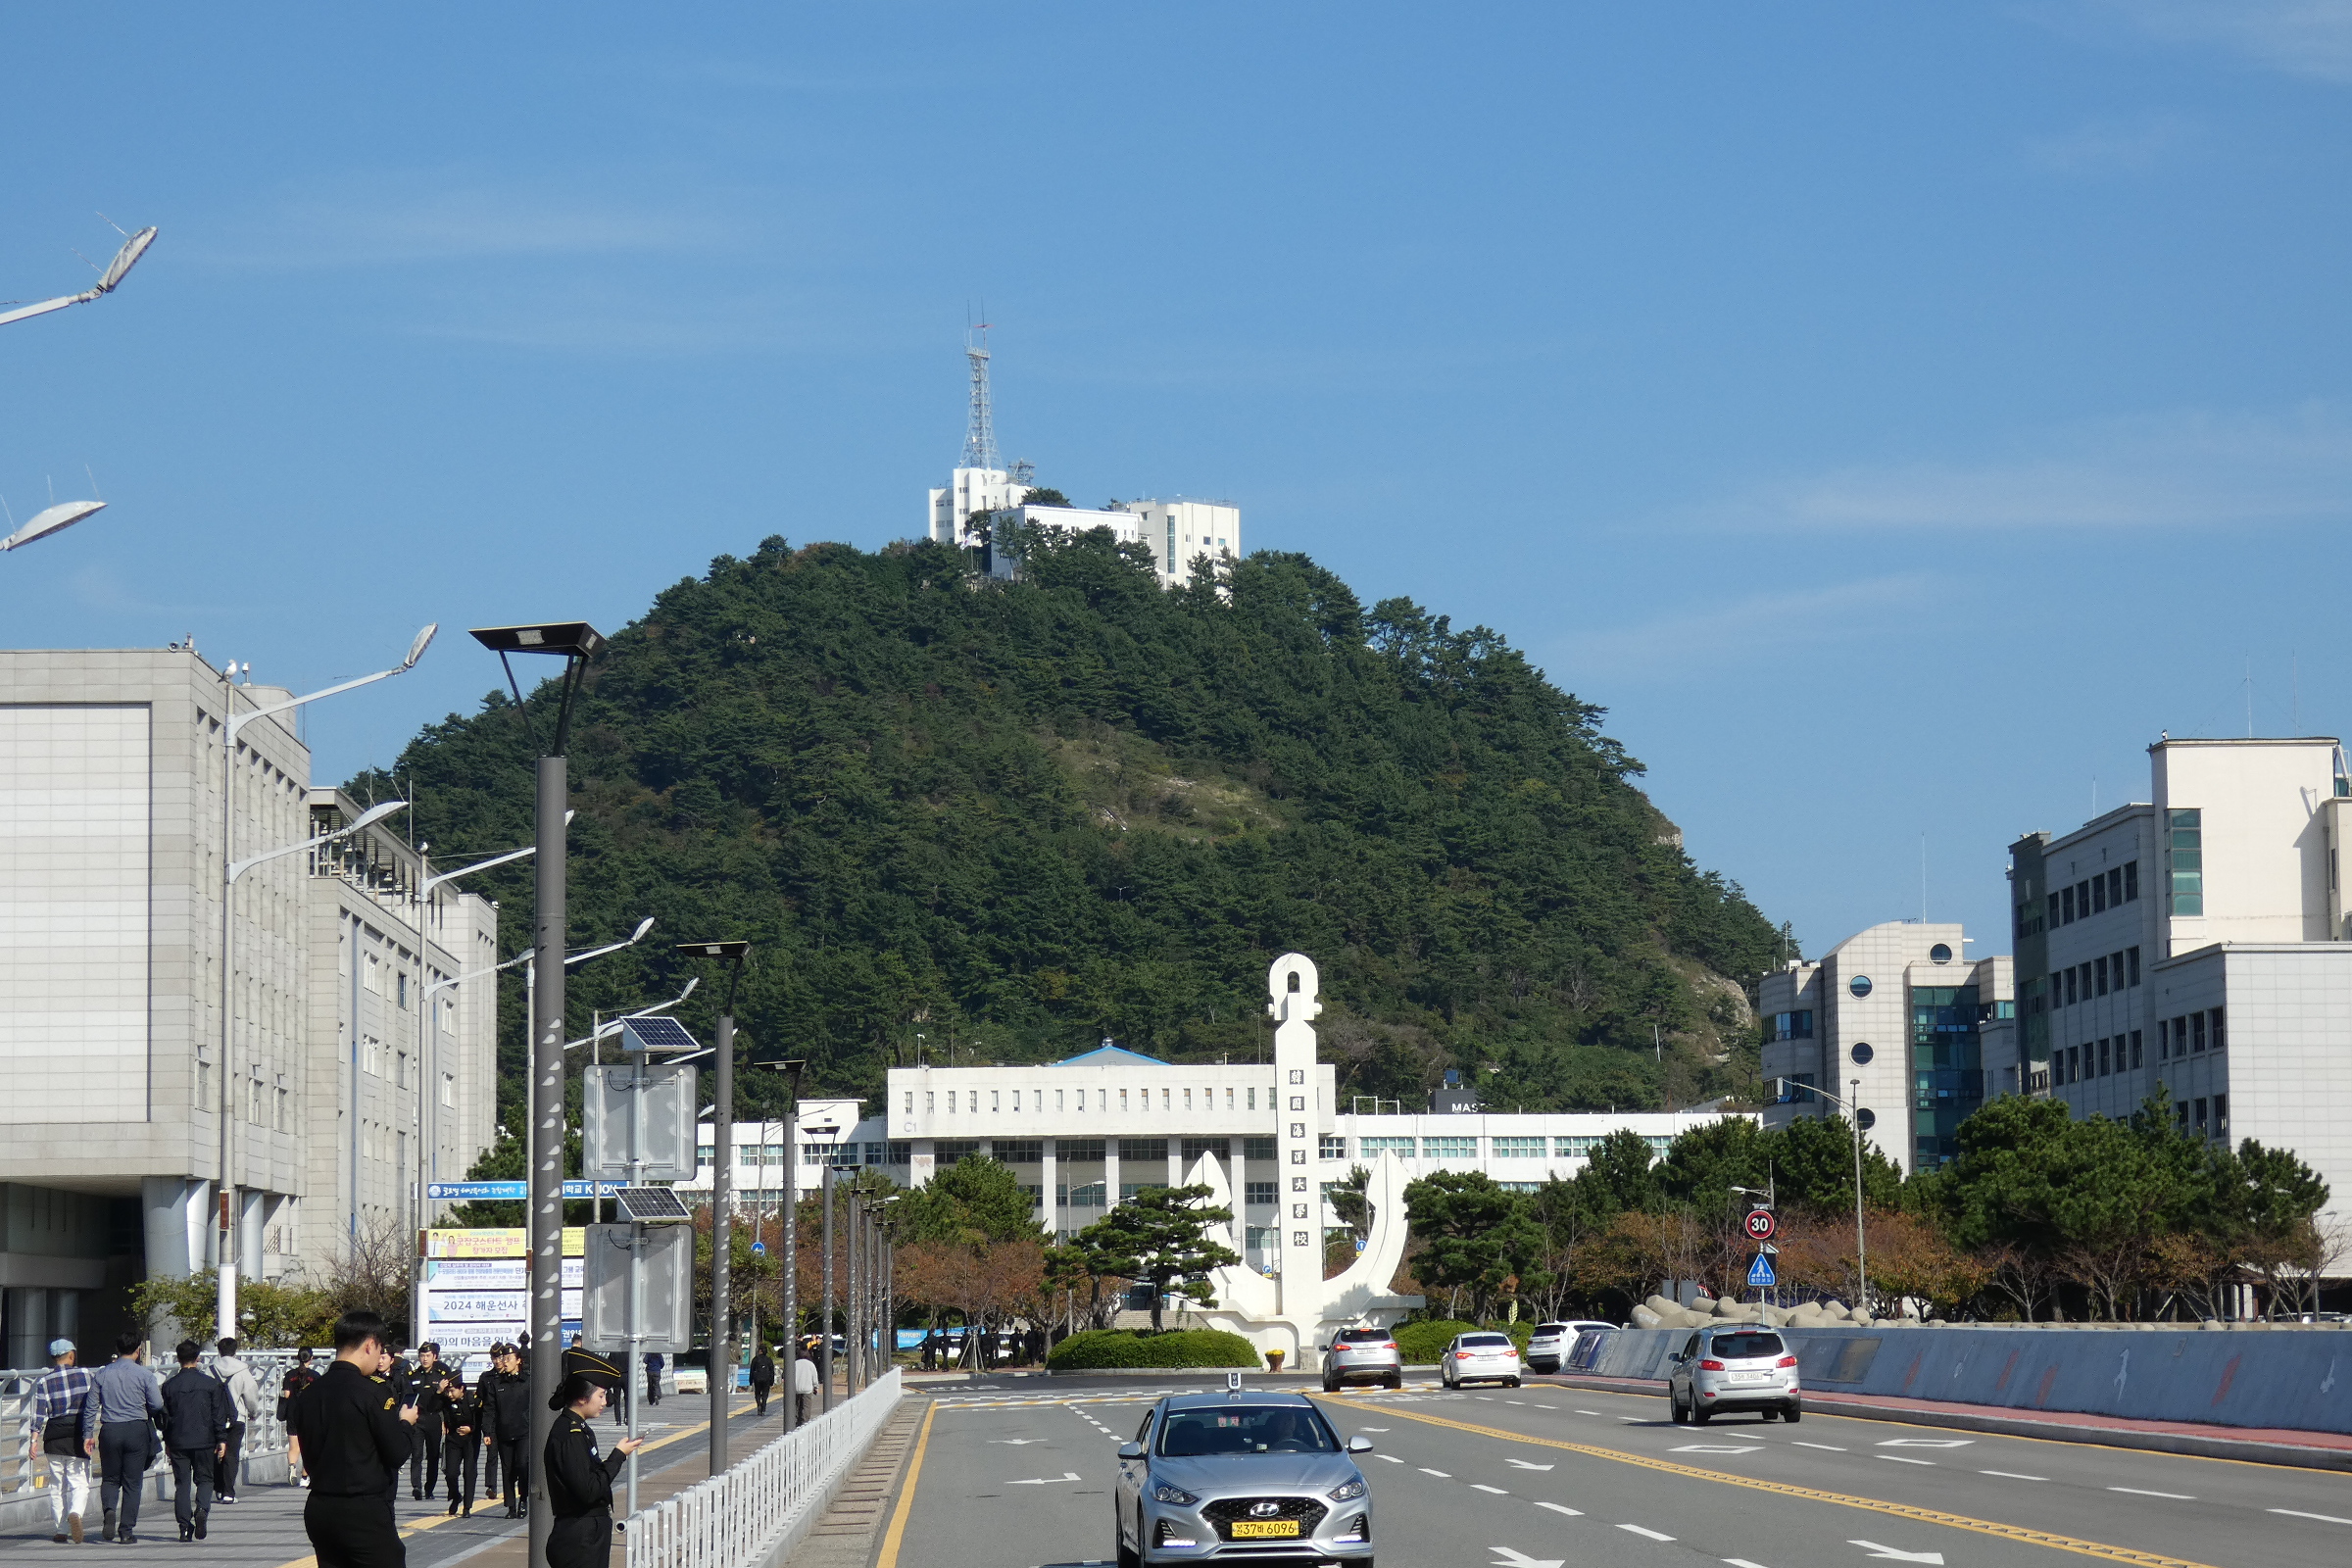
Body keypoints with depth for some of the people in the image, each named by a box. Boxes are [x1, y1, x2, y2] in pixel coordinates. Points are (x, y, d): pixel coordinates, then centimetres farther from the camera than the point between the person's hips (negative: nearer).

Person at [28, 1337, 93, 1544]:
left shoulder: (43, 1382, 0)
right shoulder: (84, 1374, -1)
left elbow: (39, 1414, -5)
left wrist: (34, 1440, -5)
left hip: (54, 1436, 1)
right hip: (79, 1434, -1)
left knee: (57, 1485, 11)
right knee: (79, 1482, 0)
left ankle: (61, 1531, 12)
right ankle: (75, 1512, -29)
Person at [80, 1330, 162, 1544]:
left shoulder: (101, 1374, 3)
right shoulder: (144, 1374, -4)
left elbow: (90, 1406, 4)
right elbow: (157, 1405, -5)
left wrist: (88, 1434, 10)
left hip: (109, 1431, 2)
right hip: (137, 1430, -2)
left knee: (110, 1479, 15)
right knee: (132, 1482, 6)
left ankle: (109, 1510, -14)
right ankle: (126, 1530, 3)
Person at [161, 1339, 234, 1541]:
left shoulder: (170, 1386, 1)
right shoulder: (211, 1383, -2)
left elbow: (165, 1416, 7)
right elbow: (219, 1413, -2)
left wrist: (167, 1441, 17)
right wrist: (222, 1439, 4)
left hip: (178, 1441, 1)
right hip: (204, 1441, -1)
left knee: (182, 1483, 6)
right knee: (204, 1479, 11)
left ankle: (184, 1527, 0)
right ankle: (202, 1509, -17)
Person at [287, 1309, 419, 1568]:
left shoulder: (307, 1395, 7)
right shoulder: (373, 1392, -13)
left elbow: (308, 1456, 13)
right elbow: (397, 1454, -12)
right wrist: (405, 1423, 7)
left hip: (318, 1510, 7)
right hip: (364, 1512, -7)